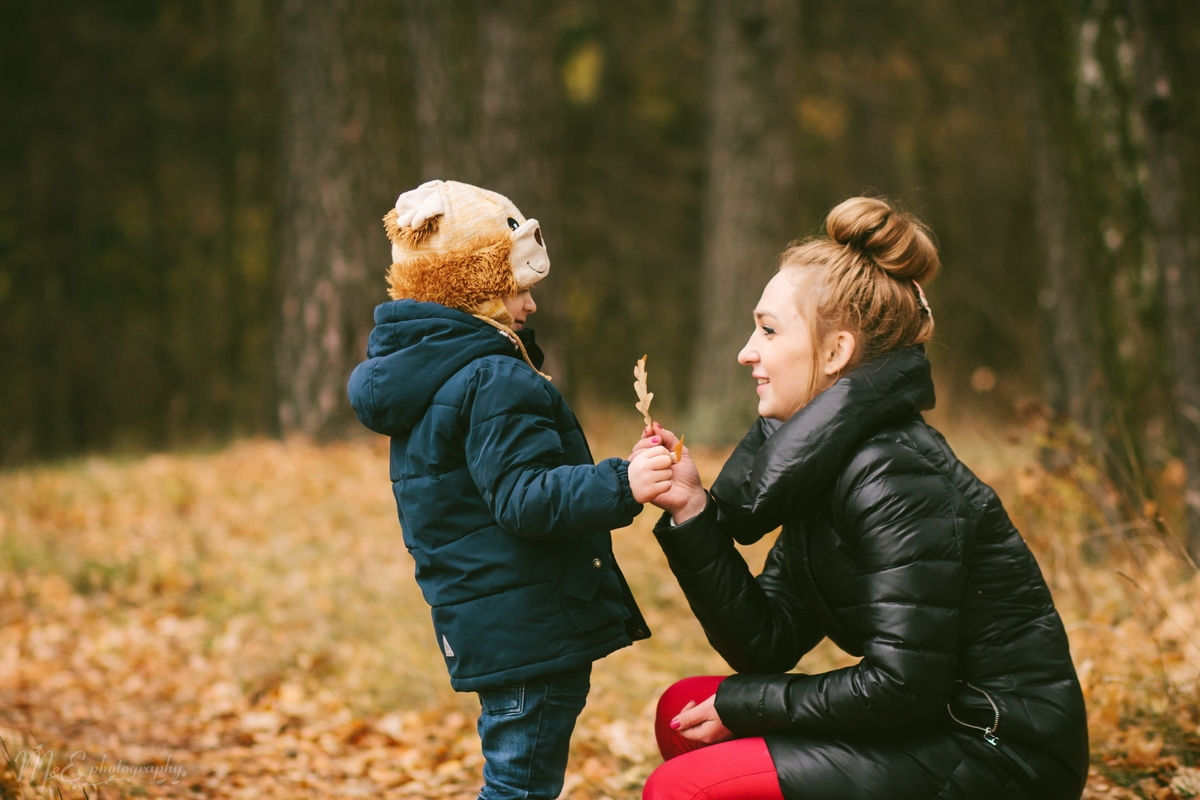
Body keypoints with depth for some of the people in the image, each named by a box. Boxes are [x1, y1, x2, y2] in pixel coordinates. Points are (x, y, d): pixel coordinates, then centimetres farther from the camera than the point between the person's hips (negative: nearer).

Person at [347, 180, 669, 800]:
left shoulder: (422, 372, 14)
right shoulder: (494, 382, -18)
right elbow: (524, 499, -25)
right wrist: (621, 487, -31)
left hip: (485, 626, 10)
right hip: (533, 629, -10)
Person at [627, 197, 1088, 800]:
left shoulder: (894, 479, -19)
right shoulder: (823, 461, 9)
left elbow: (904, 684, -22)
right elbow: (765, 645, 6)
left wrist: (741, 706, -11)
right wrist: (691, 510, -3)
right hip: (935, 732, 9)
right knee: (683, 711, 12)